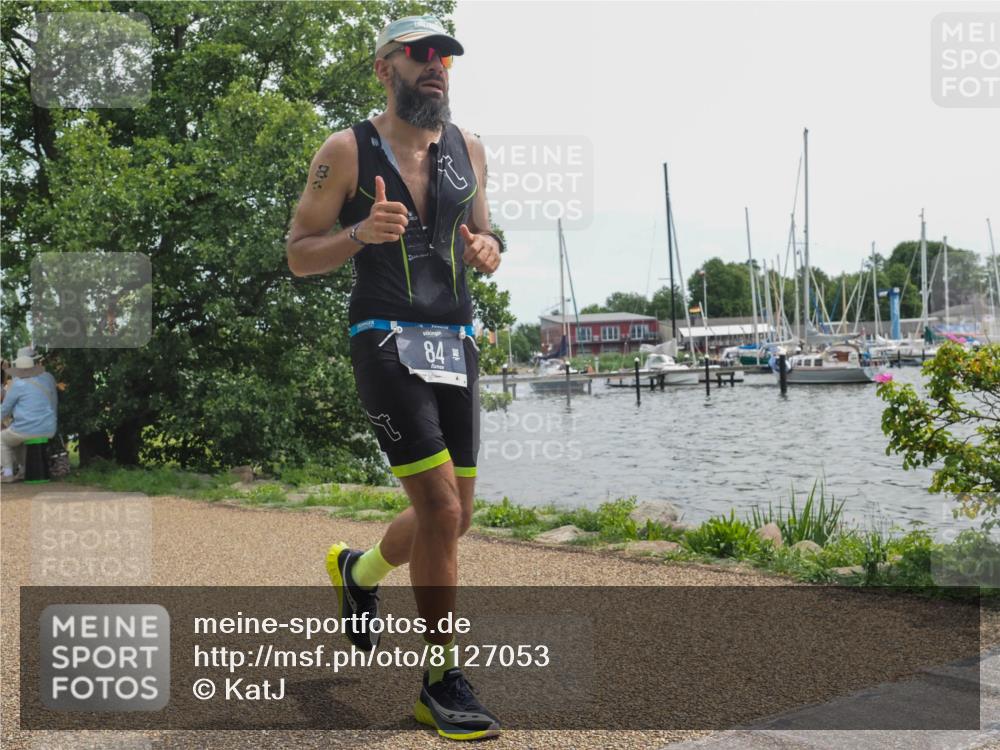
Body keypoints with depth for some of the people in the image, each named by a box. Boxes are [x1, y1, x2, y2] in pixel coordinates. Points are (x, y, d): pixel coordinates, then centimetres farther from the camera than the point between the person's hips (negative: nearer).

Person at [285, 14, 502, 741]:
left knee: (455, 515, 10)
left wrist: (488, 249, -3)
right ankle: (443, 681, 2)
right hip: (387, 344, -6)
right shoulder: (347, 152, -2)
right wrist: (360, 233, -20)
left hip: (456, 345, 6)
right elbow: (299, 255, -1)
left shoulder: (469, 150, 12)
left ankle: (359, 569, 41)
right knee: (440, 510, -14)